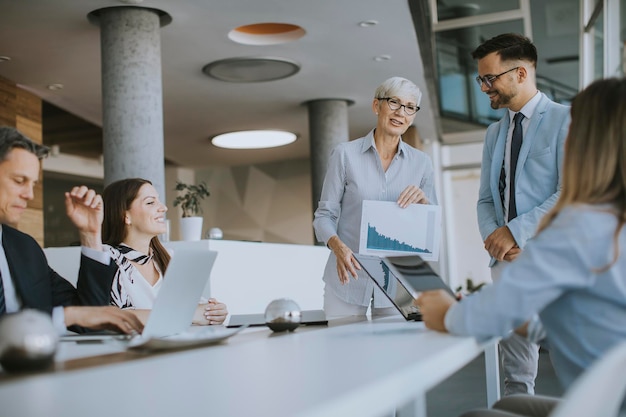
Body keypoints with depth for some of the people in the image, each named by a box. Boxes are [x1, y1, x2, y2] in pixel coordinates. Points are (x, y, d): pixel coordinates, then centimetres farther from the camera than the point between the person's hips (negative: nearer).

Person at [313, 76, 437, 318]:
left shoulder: (421, 163, 6)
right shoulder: (345, 155, -2)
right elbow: (324, 215, -1)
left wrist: (423, 202, -13)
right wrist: (338, 246, -20)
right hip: (349, 277, -2)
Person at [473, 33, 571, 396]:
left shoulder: (566, 120, -3)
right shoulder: (494, 133, 19)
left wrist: (516, 230, -15)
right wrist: (494, 237, -2)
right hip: (508, 262, 6)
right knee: (516, 377, 8)